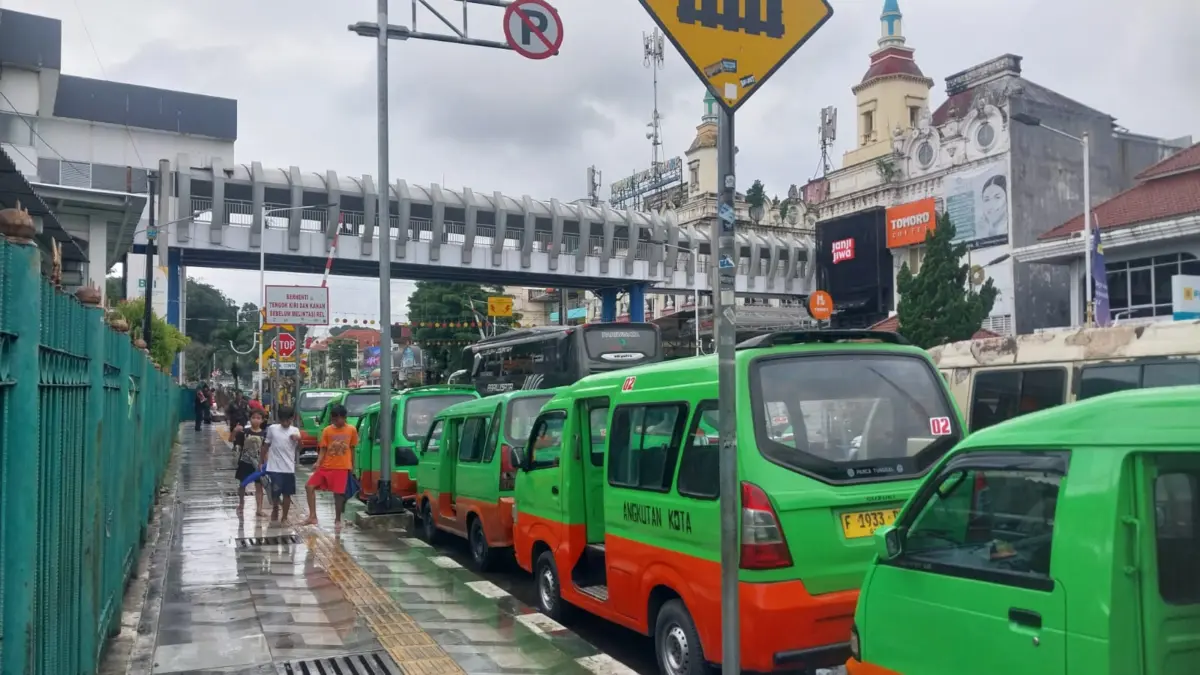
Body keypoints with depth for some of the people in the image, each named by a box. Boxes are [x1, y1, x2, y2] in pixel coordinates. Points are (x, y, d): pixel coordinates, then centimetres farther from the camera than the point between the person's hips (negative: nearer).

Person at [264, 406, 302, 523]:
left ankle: (284, 517, 18)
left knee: (287, 493, 6)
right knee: (275, 493, 1)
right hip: (274, 467, -1)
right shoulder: (272, 429, -2)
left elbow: (298, 450, 2)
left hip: (289, 468, 1)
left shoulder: (295, 431, 1)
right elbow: (267, 446, 7)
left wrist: (299, 440, -18)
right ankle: (275, 510, 28)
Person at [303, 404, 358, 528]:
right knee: (309, 486, -6)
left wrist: (352, 465, 11)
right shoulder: (327, 430, 0)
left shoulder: (352, 430, 0)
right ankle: (312, 516, 1)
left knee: (338, 493, 0)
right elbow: (323, 449, 2)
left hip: (342, 467, -2)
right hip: (326, 466, 2)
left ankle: (337, 520, 17)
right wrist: (318, 463, -13)